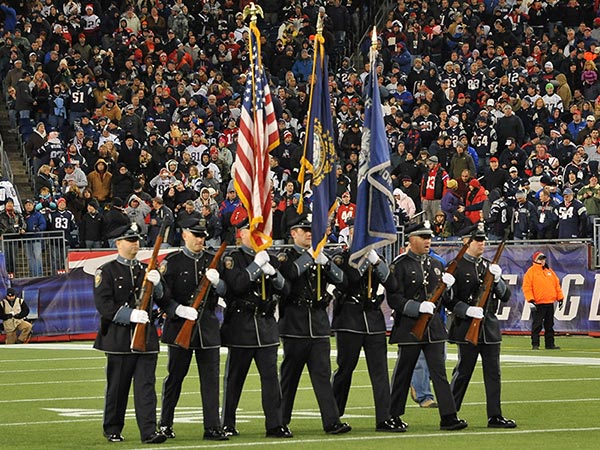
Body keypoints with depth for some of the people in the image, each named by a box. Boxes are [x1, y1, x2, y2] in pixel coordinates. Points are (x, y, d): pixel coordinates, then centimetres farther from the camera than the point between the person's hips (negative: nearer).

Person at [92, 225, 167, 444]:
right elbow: (103, 304, -9)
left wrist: (156, 284, -9)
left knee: (146, 384, -4)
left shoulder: (146, 270, 15)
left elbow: (162, 301, 11)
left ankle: (149, 432, -9)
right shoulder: (106, 271, 1)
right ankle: (112, 430, 17)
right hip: (119, 337, -3)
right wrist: (130, 315, -20)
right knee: (117, 387, 4)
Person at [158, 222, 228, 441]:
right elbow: (162, 296, -7)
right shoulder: (172, 262, -2)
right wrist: (179, 310, -24)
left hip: (208, 327, 3)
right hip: (179, 326, -3)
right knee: (175, 376, 6)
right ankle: (165, 424, 18)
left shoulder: (213, 261, 10)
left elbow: (226, 291, 7)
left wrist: (216, 282, -14)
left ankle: (213, 427, -1)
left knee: (210, 377, -1)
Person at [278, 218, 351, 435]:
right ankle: (280, 421, 12)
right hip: (295, 325, -4)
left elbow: (339, 278, 4)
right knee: (290, 374, 2)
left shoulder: (319, 257, 16)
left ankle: (332, 421, -7)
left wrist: (324, 260, -10)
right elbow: (290, 274, -22)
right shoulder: (286, 257, 0)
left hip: (319, 323, 4)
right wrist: (309, 257, -16)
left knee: (322, 373, -2)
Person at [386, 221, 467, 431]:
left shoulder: (436, 264, 15)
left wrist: (448, 285, -1)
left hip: (434, 326, 5)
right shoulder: (400, 265, -5)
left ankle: (448, 417, -4)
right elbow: (393, 298, -11)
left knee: (439, 371, -1)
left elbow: (443, 298, 21)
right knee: (403, 373, 3)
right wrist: (418, 307, -22)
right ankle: (393, 416, 14)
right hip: (409, 327, -5)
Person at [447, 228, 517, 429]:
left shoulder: (489, 266, 13)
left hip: (490, 327, 6)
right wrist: (467, 310, -23)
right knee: (463, 371, -1)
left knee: (493, 372, 3)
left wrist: (497, 279, -7)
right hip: (467, 328, -6)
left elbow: (505, 297, 10)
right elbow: (449, 300, -8)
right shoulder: (457, 267, -5)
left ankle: (495, 416, 6)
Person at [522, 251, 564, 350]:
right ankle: (535, 345, -1)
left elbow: (557, 285, 19)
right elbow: (527, 287, -8)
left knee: (549, 325, 9)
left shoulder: (549, 271, 16)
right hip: (538, 304, -6)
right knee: (537, 325, -5)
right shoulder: (531, 271, -2)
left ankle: (550, 344, 14)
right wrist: (531, 300, -17)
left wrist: (560, 298, 12)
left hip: (550, 303, 6)